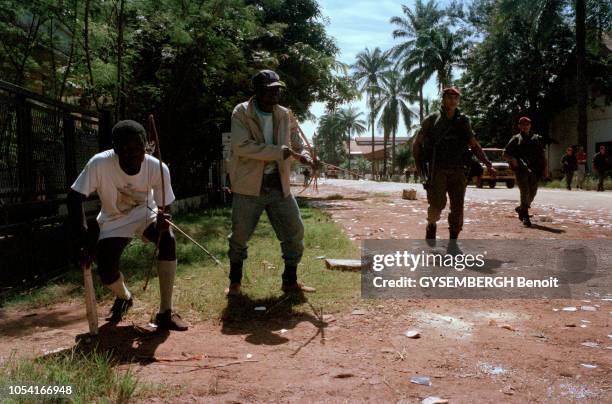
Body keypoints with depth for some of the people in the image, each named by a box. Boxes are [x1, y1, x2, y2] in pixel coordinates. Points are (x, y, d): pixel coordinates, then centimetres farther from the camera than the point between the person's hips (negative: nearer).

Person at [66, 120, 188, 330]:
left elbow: (165, 208, -17)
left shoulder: (157, 168, -27)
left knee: (168, 240, -30)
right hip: (114, 221, 0)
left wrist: (162, 221, -42)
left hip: (146, 213, 0)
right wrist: (83, 243, -31)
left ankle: (165, 312, -19)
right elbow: (74, 198, -26)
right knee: (106, 273, -15)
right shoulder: (99, 164, -31)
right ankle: (124, 296, 25)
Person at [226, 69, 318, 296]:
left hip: (279, 186, 4)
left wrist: (305, 158, -9)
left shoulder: (285, 115, 6)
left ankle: (290, 282, 22)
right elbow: (241, 146, -21)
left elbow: (297, 145, 15)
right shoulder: (241, 113, -8)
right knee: (239, 236, 5)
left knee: (295, 233, 4)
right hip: (249, 187, -4)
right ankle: (235, 282, 28)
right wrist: (280, 152, -23)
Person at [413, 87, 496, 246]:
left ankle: (453, 241, 11)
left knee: (457, 208, -1)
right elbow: (417, 143, 8)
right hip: (438, 170, -3)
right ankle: (431, 225, 17)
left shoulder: (463, 121, 10)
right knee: (437, 204, -14)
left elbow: (474, 146, 12)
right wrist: (418, 163, -1)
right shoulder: (431, 120, 2)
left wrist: (488, 164, 3)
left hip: (458, 171, 3)